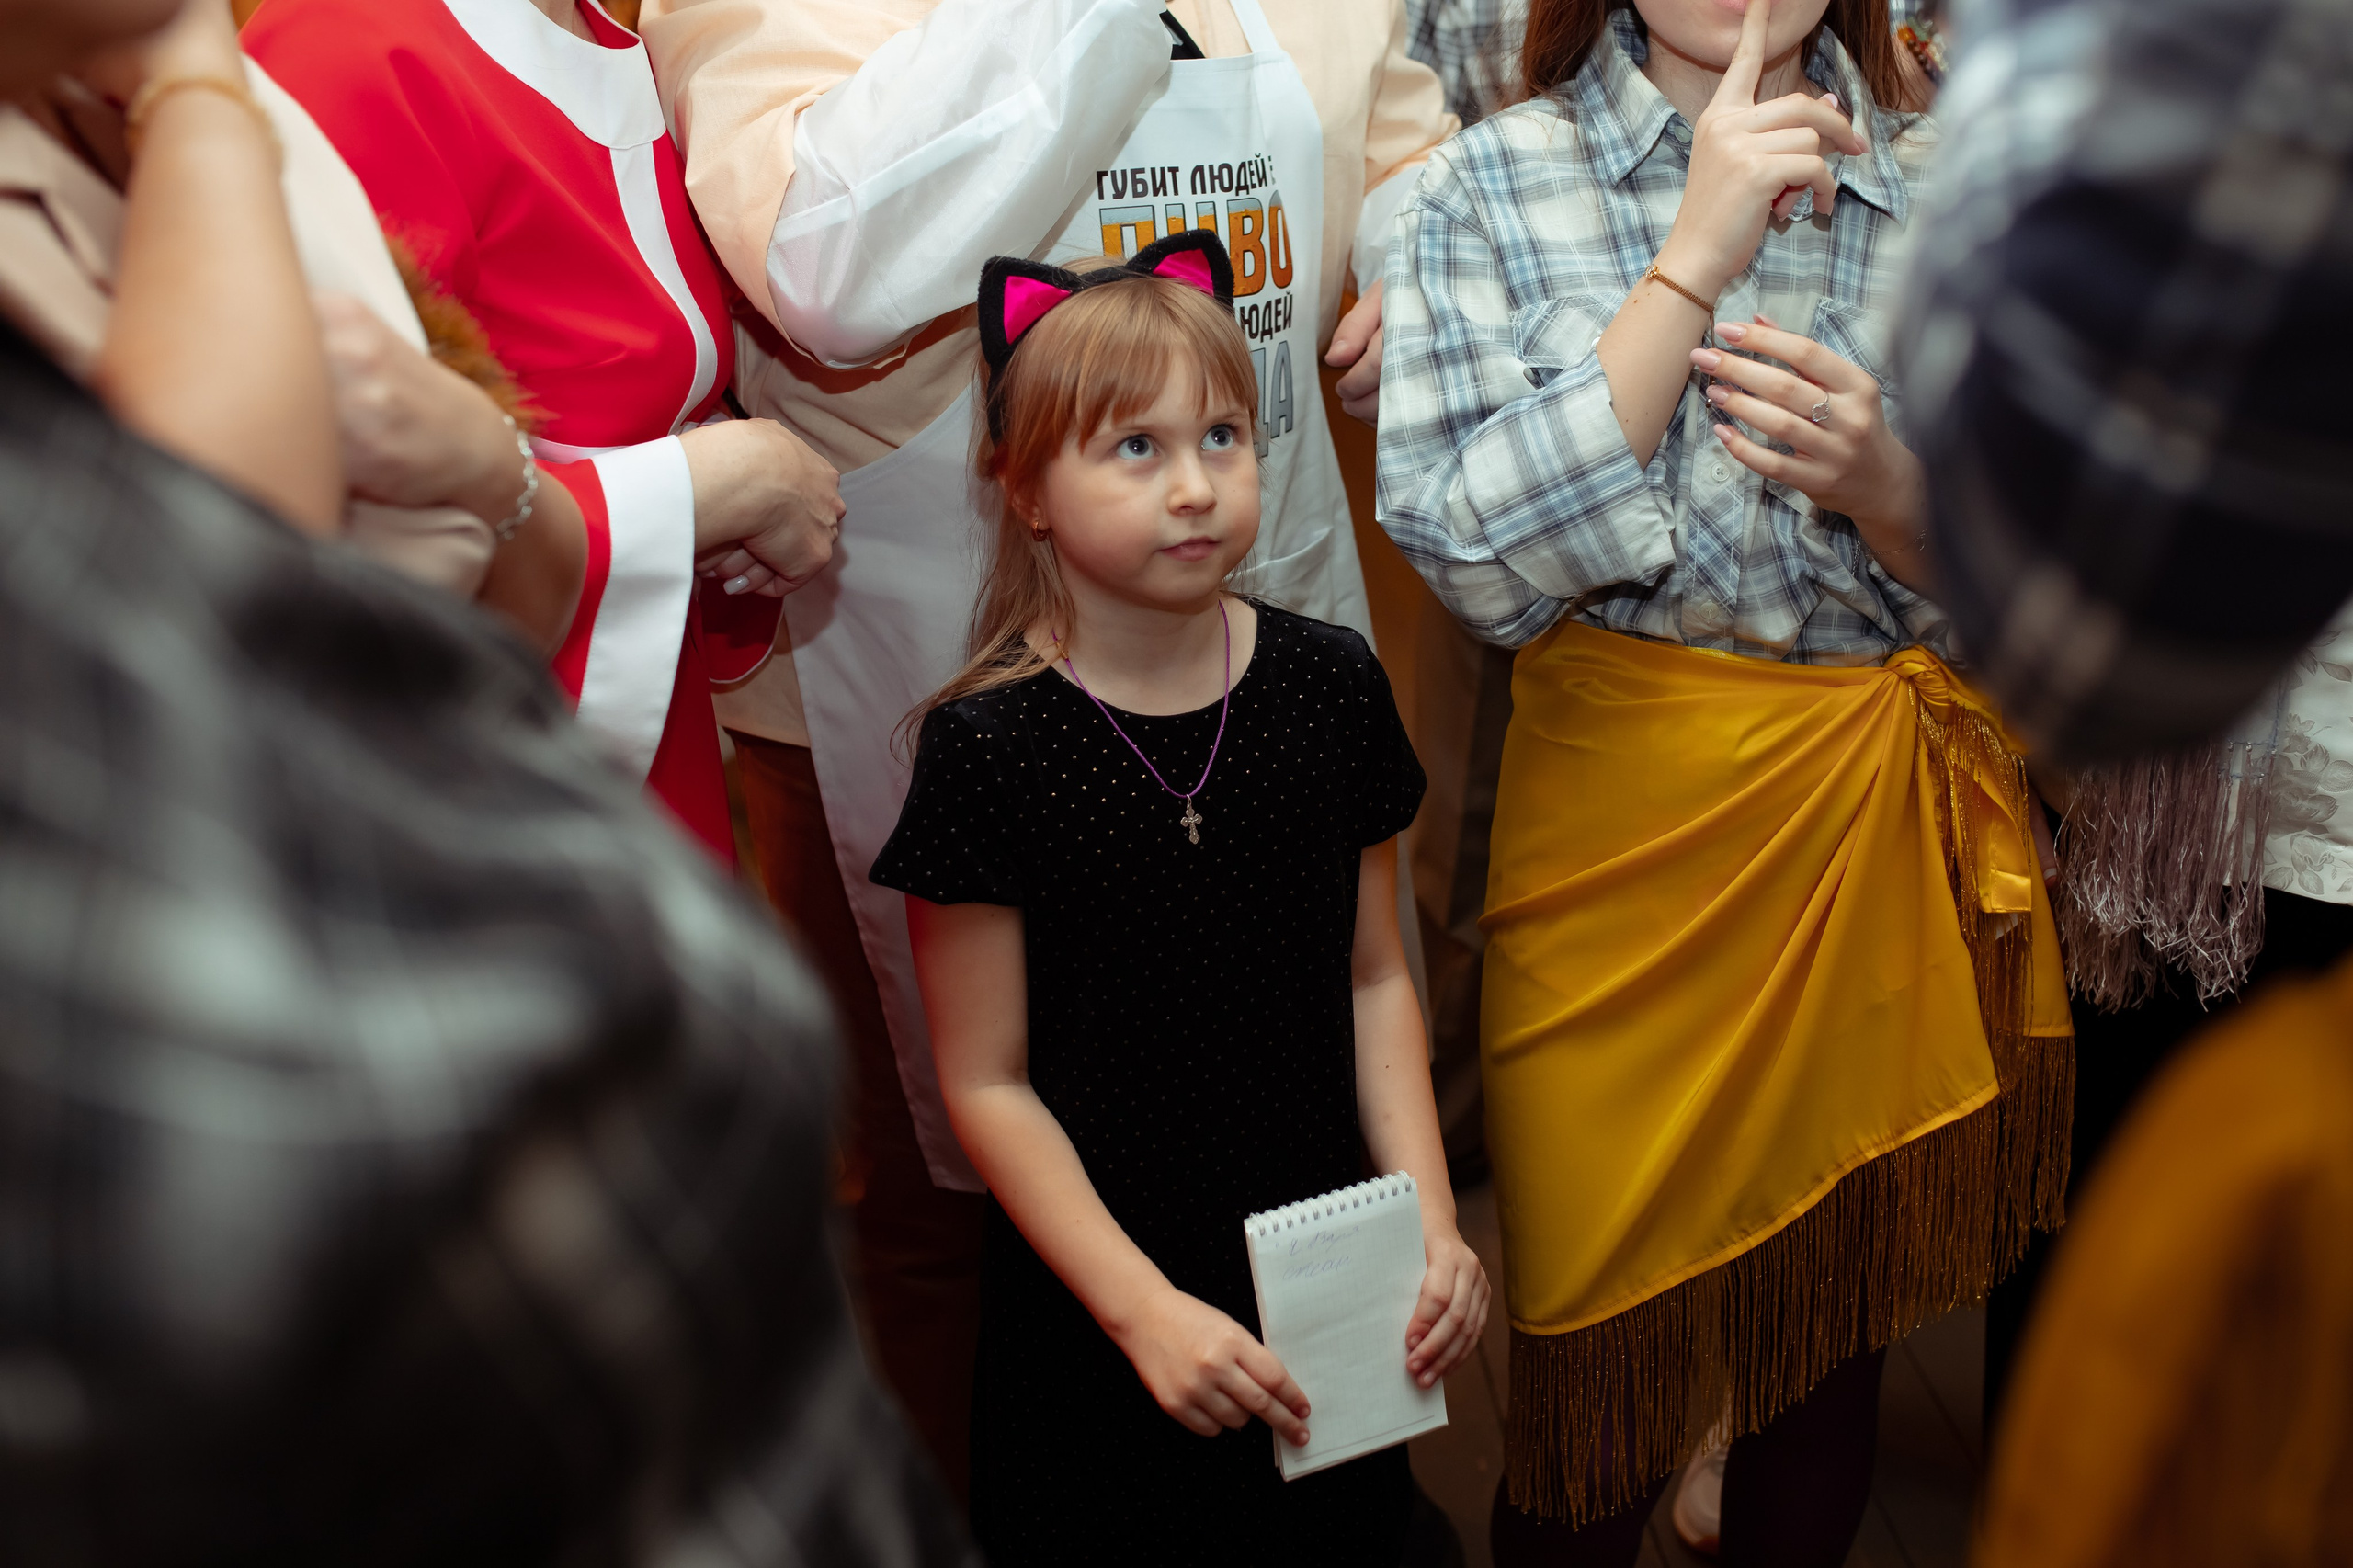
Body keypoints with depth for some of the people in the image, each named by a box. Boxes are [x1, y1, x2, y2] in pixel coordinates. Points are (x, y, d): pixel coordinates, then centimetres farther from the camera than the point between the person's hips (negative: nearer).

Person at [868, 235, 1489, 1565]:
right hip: (1090, 1315, -3)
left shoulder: (1333, 684, -4)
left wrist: (1430, 1217, -4)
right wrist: (1144, 1308, -16)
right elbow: (989, 1084, -11)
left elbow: (1375, 978, 4)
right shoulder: (988, 745, -15)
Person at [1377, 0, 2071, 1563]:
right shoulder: (1493, 185, -2)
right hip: (1622, 832, -2)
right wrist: (1695, 255, -16)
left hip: (1891, 839, 3)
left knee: (1833, 1343, 16)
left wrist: (1880, 483, -18)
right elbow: (1478, 555, -15)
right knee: (1599, 1347, 8)